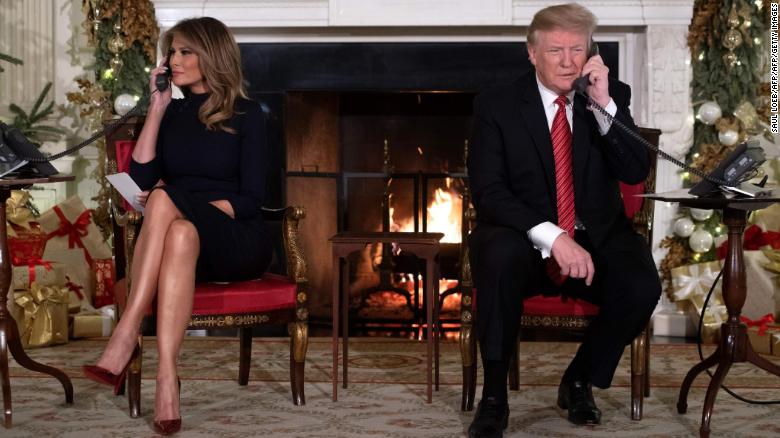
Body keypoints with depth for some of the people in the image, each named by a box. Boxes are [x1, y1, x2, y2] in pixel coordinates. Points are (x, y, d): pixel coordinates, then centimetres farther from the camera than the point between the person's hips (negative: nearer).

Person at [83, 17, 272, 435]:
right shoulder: (171, 113, 14)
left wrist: (178, 207, -16)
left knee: (165, 198, -33)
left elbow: (250, 199, -6)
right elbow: (140, 179, 1)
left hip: (236, 242, -3)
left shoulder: (246, 115, 2)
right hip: (187, 237, 3)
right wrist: (156, 110, -1)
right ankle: (166, 377, -46)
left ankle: (126, 335, -39)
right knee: (180, 235, -35)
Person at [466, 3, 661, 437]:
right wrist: (552, 236, -26)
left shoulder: (613, 95, 4)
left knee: (642, 286, -27)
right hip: (525, 241, -2)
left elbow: (636, 173, -6)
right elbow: (489, 192, -12)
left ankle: (580, 381, 1)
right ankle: (494, 396, -19)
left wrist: (604, 105, -18)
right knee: (499, 255, -36)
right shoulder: (496, 105, -3)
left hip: (597, 238, 2)